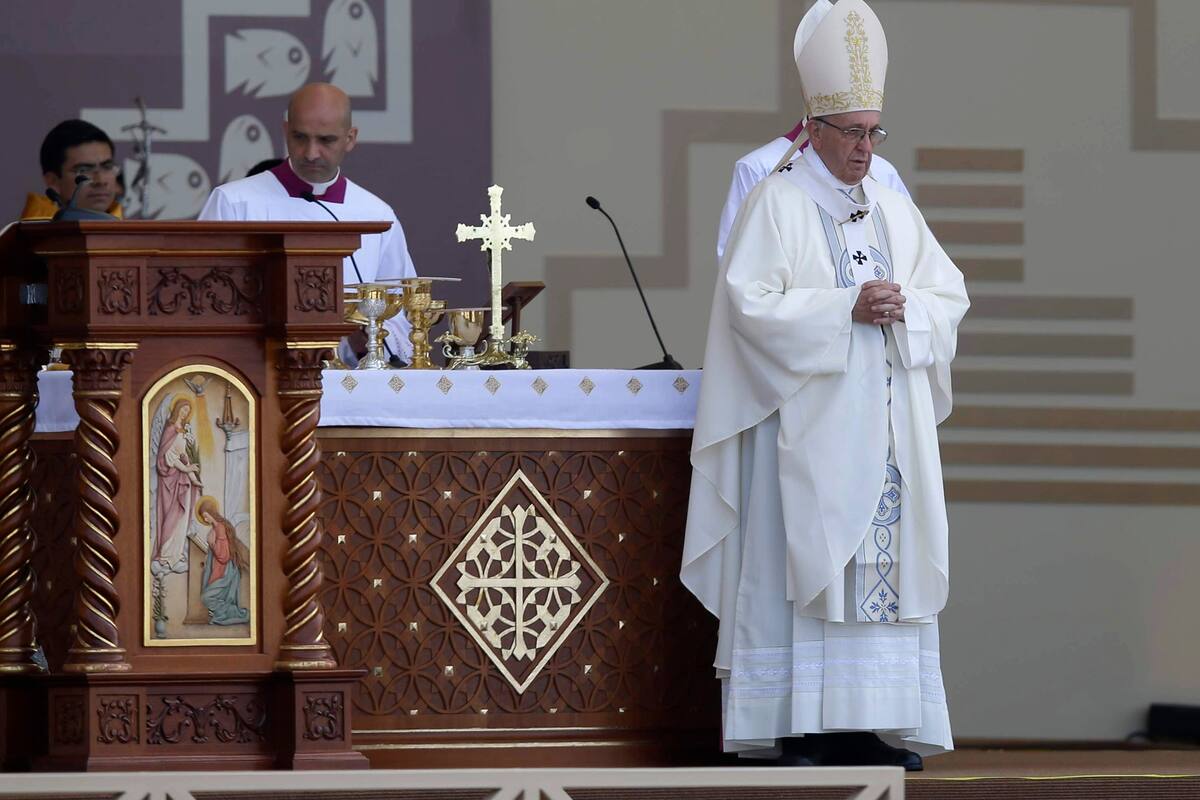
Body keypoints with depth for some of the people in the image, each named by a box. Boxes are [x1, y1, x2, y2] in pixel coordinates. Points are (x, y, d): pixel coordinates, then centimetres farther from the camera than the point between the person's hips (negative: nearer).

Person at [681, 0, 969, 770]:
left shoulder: (894, 210, 15)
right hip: (807, 416, -6)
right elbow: (751, 301, -12)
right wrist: (846, 309, -18)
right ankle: (798, 727, -9)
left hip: (887, 426, 6)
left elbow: (950, 295, 14)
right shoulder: (777, 204, -2)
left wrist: (906, 309, -7)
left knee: (886, 560, 1)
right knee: (801, 560, -9)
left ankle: (878, 725, 2)